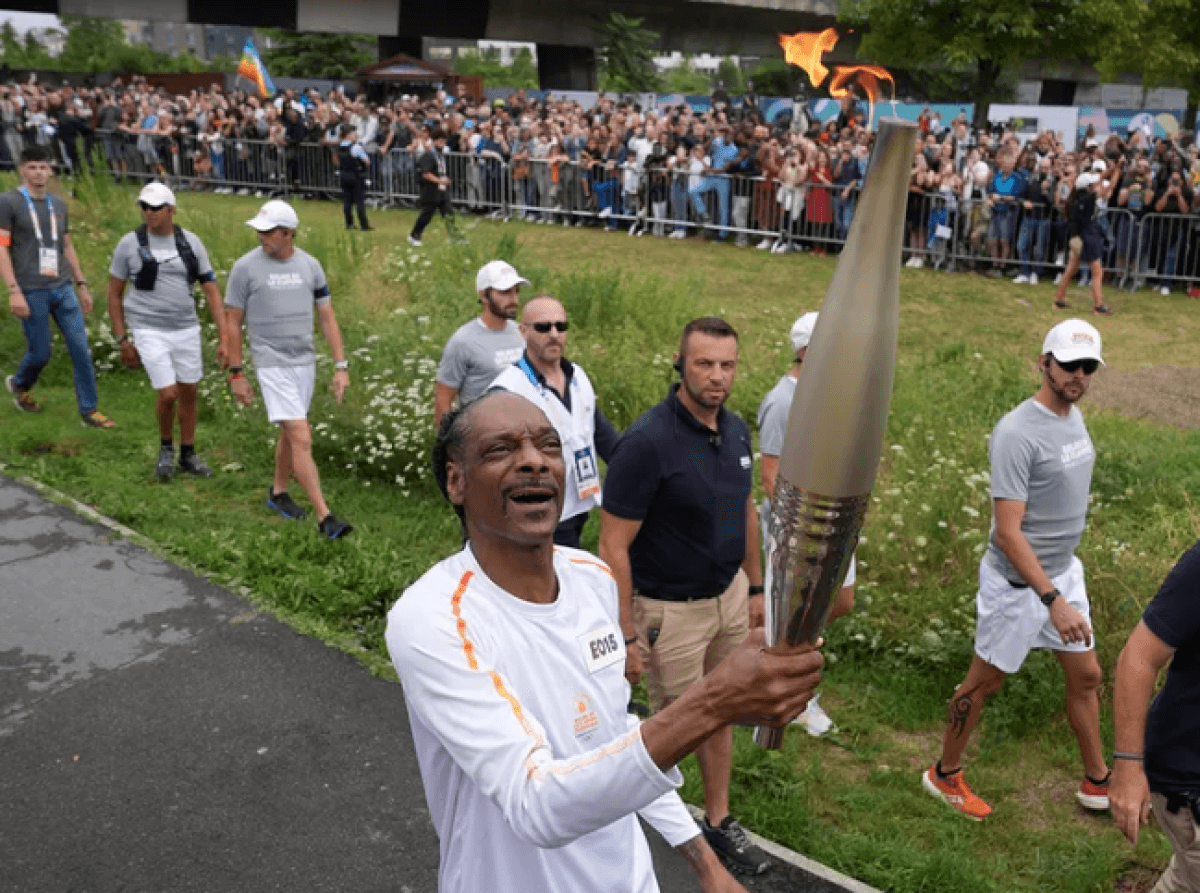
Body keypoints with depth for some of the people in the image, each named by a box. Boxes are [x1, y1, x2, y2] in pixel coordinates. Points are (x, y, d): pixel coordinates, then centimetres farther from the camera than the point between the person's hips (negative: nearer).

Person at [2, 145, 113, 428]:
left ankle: (89, 411, 4)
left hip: (63, 288, 5)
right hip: (32, 292, -5)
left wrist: (81, 284, 17)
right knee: (40, 353, 2)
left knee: (81, 349, -2)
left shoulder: (58, 205, 13)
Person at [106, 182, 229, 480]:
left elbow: (212, 291, -1)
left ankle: (188, 456, 28)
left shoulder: (190, 243, -1)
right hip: (149, 332, -3)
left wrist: (224, 338, -8)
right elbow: (114, 293, 2)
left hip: (186, 330, 3)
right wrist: (123, 341, -1)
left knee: (188, 393, 10)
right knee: (168, 395, -11)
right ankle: (166, 447, 19)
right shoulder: (130, 244, -6)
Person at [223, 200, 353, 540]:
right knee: (301, 438, -13)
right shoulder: (246, 267, -8)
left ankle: (278, 492, 38)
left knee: (290, 432, 17)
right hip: (272, 365, -5)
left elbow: (327, 317, 6)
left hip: (305, 361, 5)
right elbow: (233, 322, -1)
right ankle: (324, 516, -13)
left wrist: (341, 366, 1)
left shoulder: (309, 265, 2)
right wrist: (236, 374, -2)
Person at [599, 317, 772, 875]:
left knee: (718, 716, 20)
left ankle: (718, 822, 38)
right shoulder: (647, 441, -25)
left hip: (728, 596, 7)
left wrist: (755, 587, 15)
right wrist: (625, 637, -21)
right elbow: (613, 546, -22)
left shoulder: (736, 430, -2)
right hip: (670, 611, -7)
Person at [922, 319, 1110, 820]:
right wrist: (1053, 601, -32)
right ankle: (945, 776, 27)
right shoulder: (1017, 434, -25)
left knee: (1086, 675, 19)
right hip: (1019, 583, -8)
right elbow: (1007, 532, -28)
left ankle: (1097, 783, 38)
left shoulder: (1073, 414, 3)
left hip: (1064, 571, 8)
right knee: (985, 681, 7)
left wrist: (1062, 586, 18)